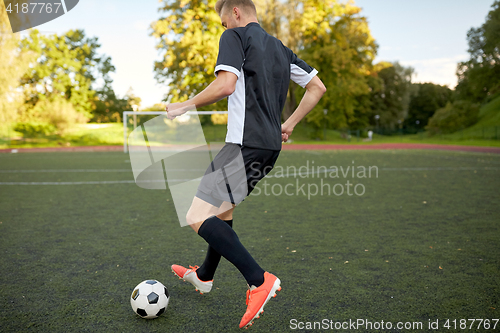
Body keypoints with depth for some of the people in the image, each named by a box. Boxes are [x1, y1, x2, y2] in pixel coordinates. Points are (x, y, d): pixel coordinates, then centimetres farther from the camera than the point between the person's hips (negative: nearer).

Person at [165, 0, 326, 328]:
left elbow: (226, 84, -19)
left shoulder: (235, 36, -1)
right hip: (271, 145, 9)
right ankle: (204, 276, 39)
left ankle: (260, 280, -15)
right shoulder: (280, 48, 22)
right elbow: (318, 86, 21)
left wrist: (185, 106, -5)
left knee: (198, 217, -9)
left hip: (246, 143, -9)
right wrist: (289, 124, 21)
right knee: (222, 208, 23)